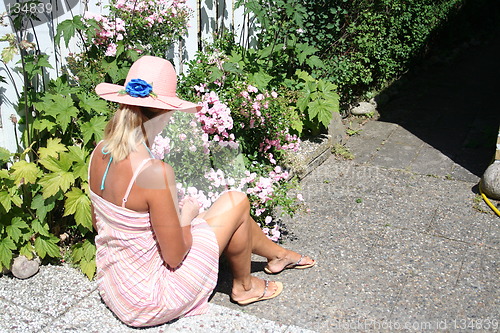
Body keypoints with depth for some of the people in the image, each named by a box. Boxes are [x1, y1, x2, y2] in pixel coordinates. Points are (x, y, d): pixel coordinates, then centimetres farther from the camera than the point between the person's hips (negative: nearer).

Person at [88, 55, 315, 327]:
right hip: (149, 304, -7)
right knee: (236, 203, 2)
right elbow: (175, 256, -23)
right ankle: (244, 286, 27)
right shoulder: (155, 172, -32)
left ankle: (278, 254, 49)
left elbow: (99, 223, 6)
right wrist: (187, 212, -5)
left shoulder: (99, 153, -7)